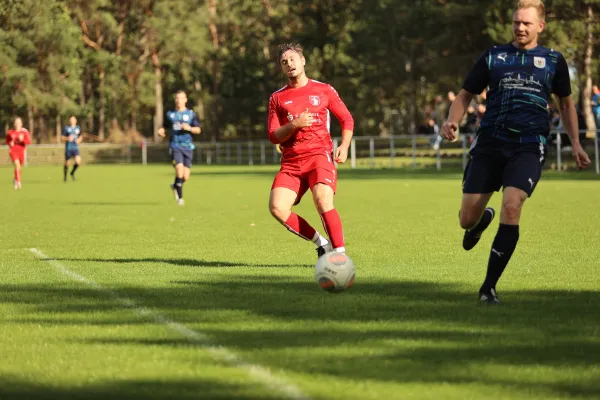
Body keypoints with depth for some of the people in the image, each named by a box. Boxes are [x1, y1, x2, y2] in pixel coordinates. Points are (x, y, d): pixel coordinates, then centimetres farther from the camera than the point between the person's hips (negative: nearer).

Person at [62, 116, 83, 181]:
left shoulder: (78, 128, 8)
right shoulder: (66, 128, -2)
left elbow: (80, 137, 20)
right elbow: (62, 138, -1)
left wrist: (79, 140, -2)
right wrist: (67, 138, -21)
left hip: (75, 147, 2)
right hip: (68, 147, -2)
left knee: (78, 161, -16)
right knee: (67, 163, 3)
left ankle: (72, 173, 10)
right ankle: (65, 176, 24)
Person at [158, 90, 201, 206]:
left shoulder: (191, 114, 6)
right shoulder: (170, 114, 9)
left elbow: (198, 130, 6)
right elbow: (165, 126, 21)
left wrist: (189, 128, -14)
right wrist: (161, 131, -2)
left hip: (188, 147, 1)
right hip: (175, 146, -1)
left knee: (185, 177, -2)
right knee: (179, 168, -22)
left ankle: (175, 186, 33)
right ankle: (180, 197, -9)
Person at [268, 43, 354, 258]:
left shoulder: (324, 90, 9)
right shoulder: (277, 98, 12)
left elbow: (347, 119, 14)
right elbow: (273, 136, 8)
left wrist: (344, 146, -3)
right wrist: (293, 125, -11)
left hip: (319, 154, -3)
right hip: (291, 161, 3)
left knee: (323, 202, -27)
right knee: (277, 207, -17)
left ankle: (340, 253, -22)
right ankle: (321, 244, -3)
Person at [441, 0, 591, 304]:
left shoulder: (553, 61, 10)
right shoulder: (493, 57, 9)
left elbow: (566, 103, 22)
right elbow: (466, 95, 12)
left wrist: (575, 142, 13)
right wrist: (452, 121, -7)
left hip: (528, 147, -1)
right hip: (489, 144, 2)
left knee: (511, 207, -24)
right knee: (467, 220, -1)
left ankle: (489, 286, -12)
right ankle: (483, 219, 42)